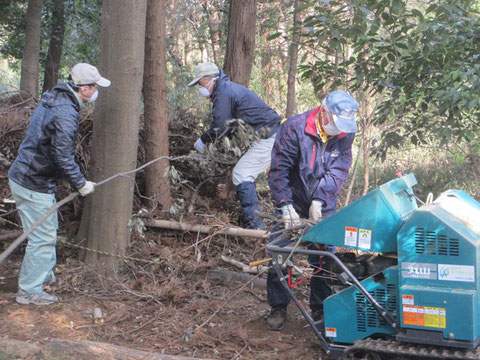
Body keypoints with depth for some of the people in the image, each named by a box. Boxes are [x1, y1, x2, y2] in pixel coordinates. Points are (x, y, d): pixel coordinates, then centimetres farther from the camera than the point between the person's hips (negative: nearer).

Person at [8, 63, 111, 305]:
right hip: (34, 186, -10)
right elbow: (63, 157, -26)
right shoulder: (65, 114, -24)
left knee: (48, 228, 24)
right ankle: (29, 291, 11)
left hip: (21, 176, 10)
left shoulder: (53, 100, 9)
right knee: (43, 238, 0)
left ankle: (44, 274, 40)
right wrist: (81, 184, -14)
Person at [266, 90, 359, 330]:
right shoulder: (294, 128, -21)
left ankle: (321, 308, 17)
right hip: (292, 202, -2)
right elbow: (278, 170, -19)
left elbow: (338, 171, -12)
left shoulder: (346, 133, -10)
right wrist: (285, 206, -24)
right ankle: (278, 307, 12)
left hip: (324, 206, 2)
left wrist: (319, 200, -22)